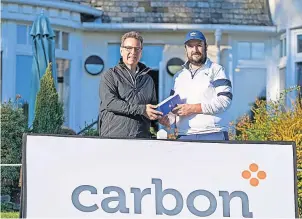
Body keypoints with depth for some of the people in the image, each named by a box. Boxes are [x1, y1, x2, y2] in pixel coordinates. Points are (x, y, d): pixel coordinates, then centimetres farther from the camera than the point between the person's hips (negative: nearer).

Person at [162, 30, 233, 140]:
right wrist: (168, 118, 1)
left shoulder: (216, 70, 6)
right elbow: (174, 107, 25)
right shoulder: (179, 76, 21)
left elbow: (225, 100, -7)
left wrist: (194, 108, -12)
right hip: (184, 136, 4)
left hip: (213, 135, -4)